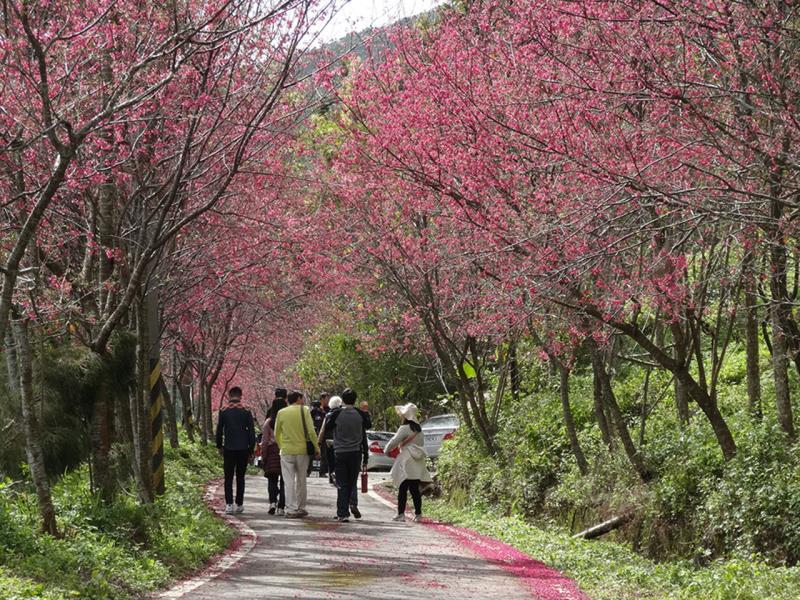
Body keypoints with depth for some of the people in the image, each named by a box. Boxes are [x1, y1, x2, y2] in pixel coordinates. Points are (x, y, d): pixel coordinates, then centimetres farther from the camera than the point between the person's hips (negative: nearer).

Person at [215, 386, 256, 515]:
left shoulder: (223, 411, -1)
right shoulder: (246, 411, -1)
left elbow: (219, 430, 3)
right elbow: (252, 432, 0)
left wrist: (219, 446, 15)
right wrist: (251, 450, 7)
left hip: (229, 449, -1)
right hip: (243, 450, 1)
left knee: (228, 478, 3)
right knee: (240, 477, 10)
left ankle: (229, 504, -7)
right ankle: (239, 505, 10)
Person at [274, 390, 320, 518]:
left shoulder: (281, 413, 2)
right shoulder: (304, 411, -3)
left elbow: (276, 434, 8)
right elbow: (311, 431, -9)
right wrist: (316, 447, -3)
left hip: (286, 451, 0)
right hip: (302, 450, 0)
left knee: (289, 481, 1)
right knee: (301, 480, 13)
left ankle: (291, 509, -5)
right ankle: (301, 508, 18)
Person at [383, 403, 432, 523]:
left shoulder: (405, 428, -11)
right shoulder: (418, 429, 11)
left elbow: (394, 441, -10)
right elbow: (422, 443, 16)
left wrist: (386, 450, 7)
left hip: (406, 463, -7)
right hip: (417, 464, 7)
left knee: (402, 489, -1)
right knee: (415, 489, 7)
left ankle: (401, 514, -1)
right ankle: (418, 514, 5)